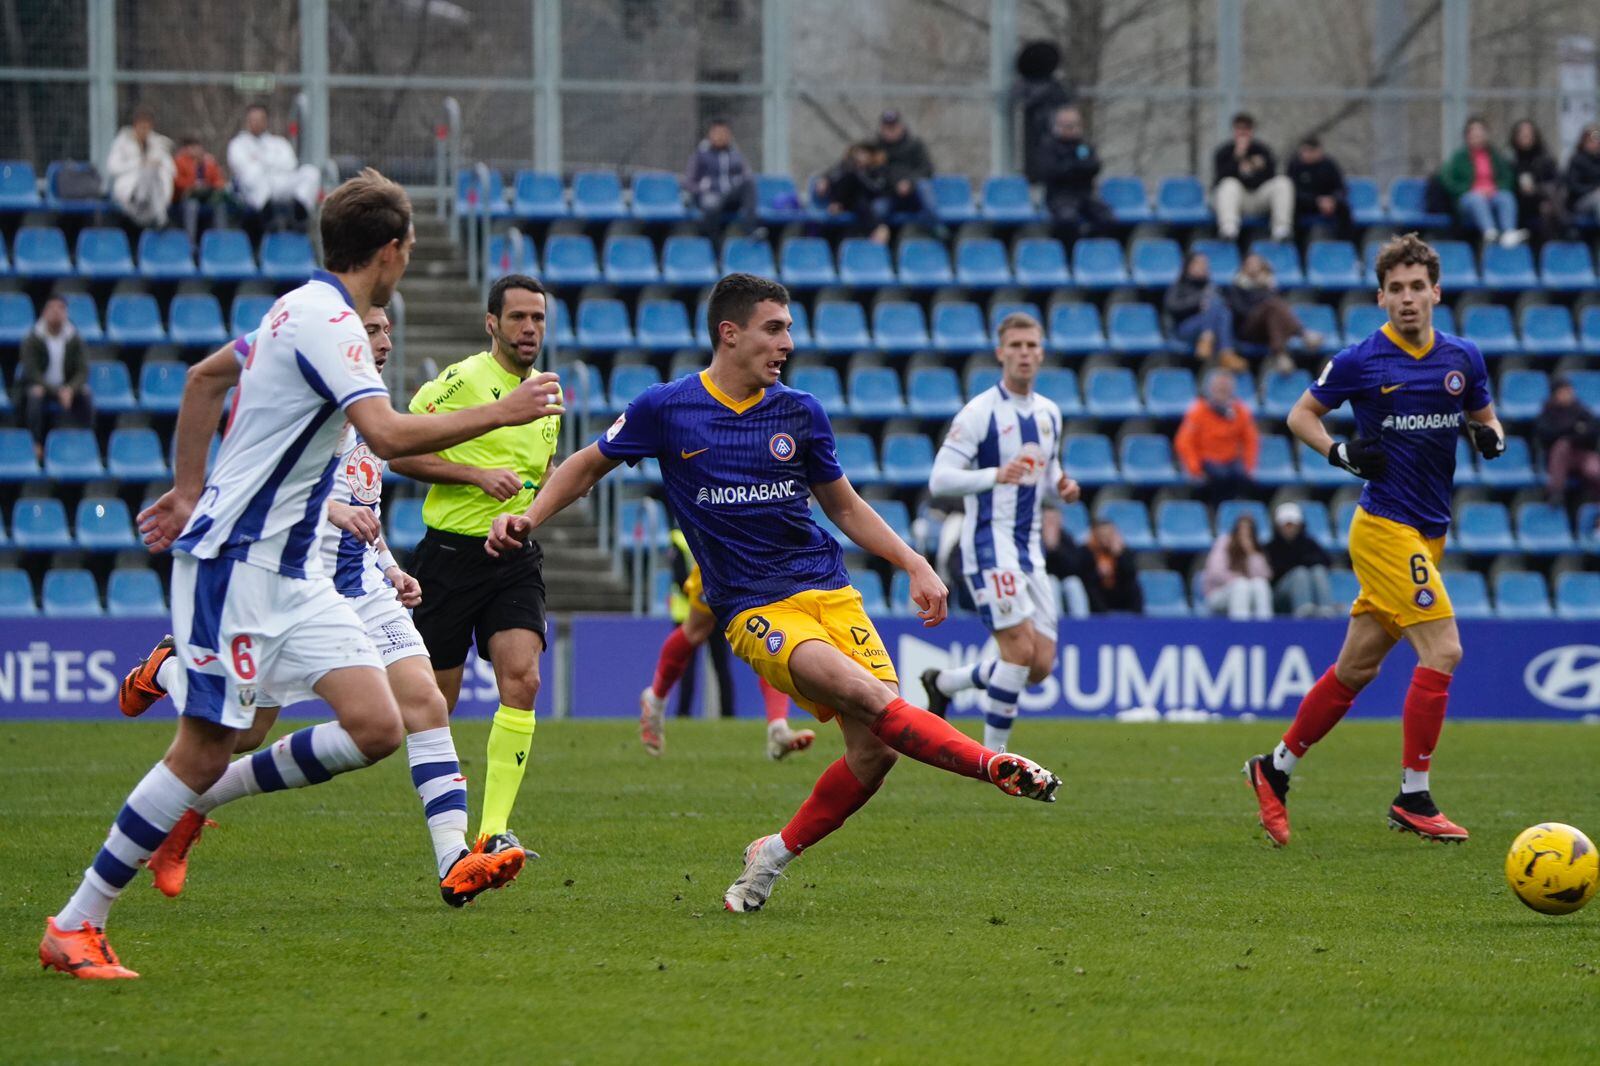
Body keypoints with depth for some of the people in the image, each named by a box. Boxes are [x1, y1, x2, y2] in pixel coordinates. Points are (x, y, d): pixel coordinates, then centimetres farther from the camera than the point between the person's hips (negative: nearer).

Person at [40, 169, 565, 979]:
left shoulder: (301, 309, 14)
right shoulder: (328, 322, -16)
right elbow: (389, 434, -28)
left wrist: (190, 491, 35)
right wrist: (502, 412, -19)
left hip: (290, 574, 9)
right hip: (236, 561, -9)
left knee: (375, 727, -5)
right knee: (205, 750, -9)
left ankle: (210, 794, 8)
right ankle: (74, 927, -1)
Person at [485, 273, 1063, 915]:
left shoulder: (800, 412, 8)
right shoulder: (666, 409, 0)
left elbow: (844, 506, 19)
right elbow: (589, 466, 15)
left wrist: (914, 565, 7)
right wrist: (527, 519, 0)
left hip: (829, 590, 4)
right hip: (754, 610, -4)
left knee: (875, 749, -13)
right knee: (863, 693, -30)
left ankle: (777, 853, 8)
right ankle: (995, 767, -23)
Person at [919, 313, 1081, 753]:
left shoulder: (1048, 413, 12)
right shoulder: (980, 412, -9)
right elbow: (939, 478, -14)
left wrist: (1062, 487, 3)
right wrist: (994, 475, -29)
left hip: (1030, 547, 7)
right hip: (990, 542, -7)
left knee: (1041, 665, 3)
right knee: (1020, 650, -16)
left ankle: (944, 683, 25)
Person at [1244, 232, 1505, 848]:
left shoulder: (1463, 359, 6)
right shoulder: (1361, 362, -7)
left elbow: (1484, 418, 20)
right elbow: (1301, 415, 5)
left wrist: (1491, 438, -3)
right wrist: (1339, 453, -12)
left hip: (1427, 534, 6)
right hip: (1386, 528, -6)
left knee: (1356, 668, 12)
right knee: (1442, 652, -17)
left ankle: (1275, 770, 25)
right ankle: (1413, 799, -10)